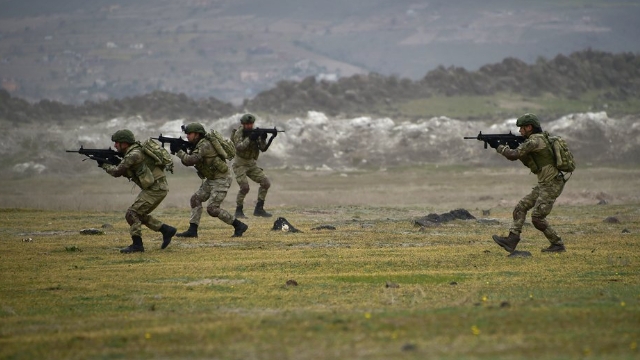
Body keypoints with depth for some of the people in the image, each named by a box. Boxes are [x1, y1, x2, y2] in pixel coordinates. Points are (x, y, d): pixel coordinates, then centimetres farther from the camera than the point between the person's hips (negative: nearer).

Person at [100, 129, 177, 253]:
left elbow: (117, 172, -15)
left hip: (156, 189, -10)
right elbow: (125, 173, 20)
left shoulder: (133, 155, -18)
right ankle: (166, 230, 21)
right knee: (139, 214, 18)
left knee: (132, 213, -10)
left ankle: (137, 245, -7)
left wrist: (104, 165, 2)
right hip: (155, 187, 10)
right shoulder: (134, 152, 14)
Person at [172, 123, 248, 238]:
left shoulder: (205, 145, -20)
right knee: (196, 199, 4)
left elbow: (191, 160, -30)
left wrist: (178, 151, -19)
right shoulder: (198, 145, 11)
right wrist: (182, 150, -8)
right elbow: (187, 162, 9)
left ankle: (239, 226, -5)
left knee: (212, 209, -13)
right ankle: (192, 230, 5)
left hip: (221, 180, -10)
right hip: (211, 180, 10)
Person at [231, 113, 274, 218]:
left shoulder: (255, 133, 3)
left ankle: (259, 209, 2)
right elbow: (239, 147, -27)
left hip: (252, 164, 6)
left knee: (266, 183, -5)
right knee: (244, 187, -20)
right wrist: (250, 138, -35)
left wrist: (263, 139, -22)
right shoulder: (238, 133, -11)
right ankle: (239, 211, -5)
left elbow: (263, 149, -4)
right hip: (240, 164, -6)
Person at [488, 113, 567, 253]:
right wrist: (513, 145, 9)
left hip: (551, 185, -10)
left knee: (537, 217, -8)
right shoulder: (539, 139, 15)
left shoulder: (535, 140, -17)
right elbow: (529, 162, 20)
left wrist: (498, 146, -6)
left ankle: (558, 245, 2)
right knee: (521, 207, 6)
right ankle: (511, 241, 1)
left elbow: (514, 155, -21)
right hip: (543, 185, 10)